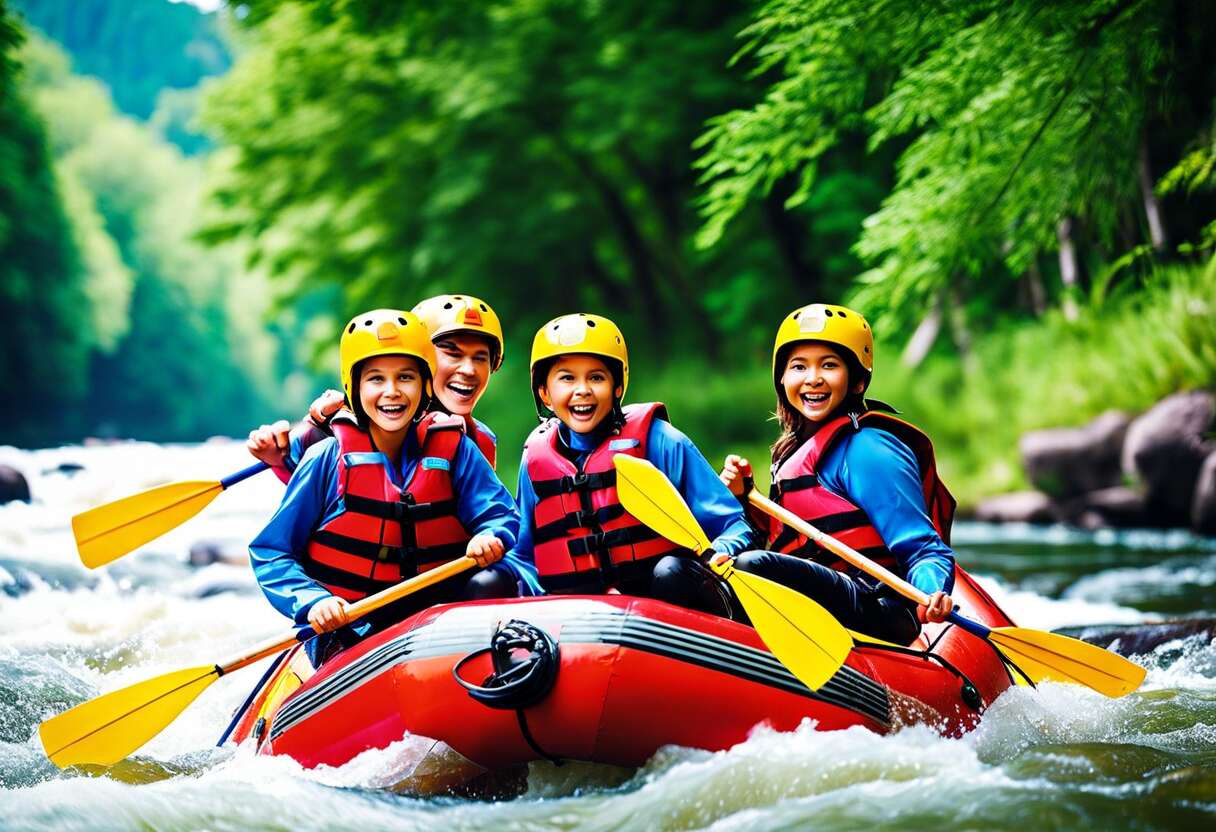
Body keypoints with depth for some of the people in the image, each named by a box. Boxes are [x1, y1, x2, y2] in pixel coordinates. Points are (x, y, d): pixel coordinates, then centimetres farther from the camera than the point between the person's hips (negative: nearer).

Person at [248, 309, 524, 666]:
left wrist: (492, 536, -25)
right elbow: (270, 553, -1)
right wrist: (312, 601, -19)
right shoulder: (328, 459, -3)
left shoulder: (454, 451, 3)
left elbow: (502, 514, 0)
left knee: (494, 582, -25)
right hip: (345, 631, -3)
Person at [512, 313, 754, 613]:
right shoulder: (536, 458, 12)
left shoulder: (657, 441, 1)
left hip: (666, 599, -3)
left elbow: (733, 524, 0)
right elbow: (524, 553, 21)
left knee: (671, 572, -36)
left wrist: (717, 557, -22)